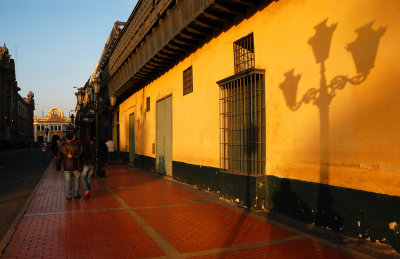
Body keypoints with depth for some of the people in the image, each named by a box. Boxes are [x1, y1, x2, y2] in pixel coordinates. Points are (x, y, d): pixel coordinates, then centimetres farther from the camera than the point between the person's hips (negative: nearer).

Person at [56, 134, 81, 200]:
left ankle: (69, 196, 8)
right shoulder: (75, 146, -7)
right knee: (76, 180, 14)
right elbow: (78, 155, -14)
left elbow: (59, 158, 6)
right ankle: (76, 194, 18)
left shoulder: (62, 147, 3)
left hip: (67, 167, 2)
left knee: (67, 181, 8)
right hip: (75, 167, -1)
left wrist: (58, 167, 13)